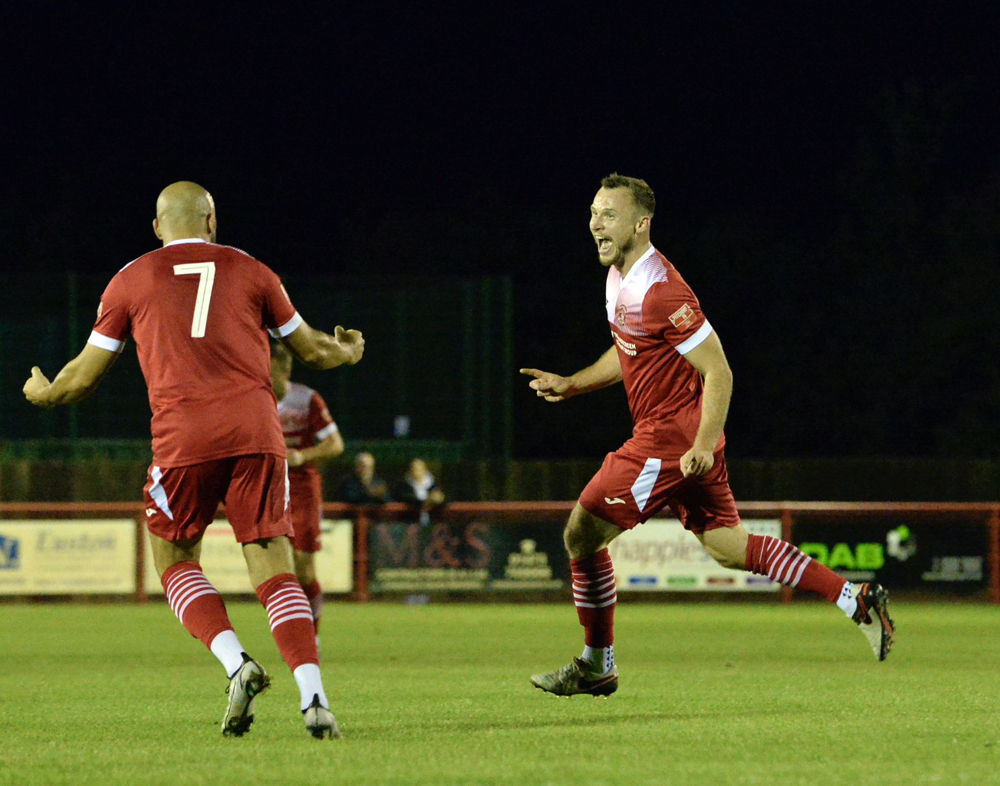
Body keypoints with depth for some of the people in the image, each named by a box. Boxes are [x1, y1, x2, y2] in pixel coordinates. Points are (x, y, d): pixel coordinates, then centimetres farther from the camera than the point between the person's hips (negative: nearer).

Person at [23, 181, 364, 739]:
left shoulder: (131, 280, 12)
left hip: (184, 436, -1)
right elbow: (311, 349, 25)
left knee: (176, 562, 16)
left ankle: (237, 664, -7)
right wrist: (349, 352, 48)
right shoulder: (249, 270, 14)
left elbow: (84, 379, 15)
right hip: (256, 430, 1)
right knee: (274, 568, 2)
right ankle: (315, 699, -13)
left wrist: (43, 393, 37)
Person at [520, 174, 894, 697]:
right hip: (687, 437, 10)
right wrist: (569, 385, 15)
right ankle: (857, 600, 14)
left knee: (582, 535, -3)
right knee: (727, 546, 14)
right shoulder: (619, 278, 7)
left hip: (670, 438, -10)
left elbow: (718, 372, -21)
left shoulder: (659, 292, -23)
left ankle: (597, 667, 10)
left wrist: (704, 445, -27)